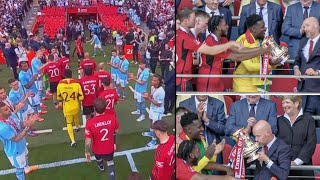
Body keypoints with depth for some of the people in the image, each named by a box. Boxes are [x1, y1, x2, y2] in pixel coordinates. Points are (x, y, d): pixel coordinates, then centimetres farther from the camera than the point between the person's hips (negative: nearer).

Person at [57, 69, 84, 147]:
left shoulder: (60, 84, -15)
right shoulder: (76, 83, -17)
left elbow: (58, 98, -1)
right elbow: (81, 97, -12)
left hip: (67, 108, -1)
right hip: (75, 107, 1)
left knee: (69, 123, 14)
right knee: (76, 117, 32)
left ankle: (73, 140, 6)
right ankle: (77, 127, 62)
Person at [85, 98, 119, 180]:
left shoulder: (90, 123, -35)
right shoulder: (112, 118, -26)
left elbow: (88, 141, -25)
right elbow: (116, 131, -6)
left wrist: (87, 152, -7)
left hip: (97, 149, 1)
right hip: (109, 148, 0)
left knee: (98, 157, 36)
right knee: (110, 163, 29)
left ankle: (101, 166, 69)